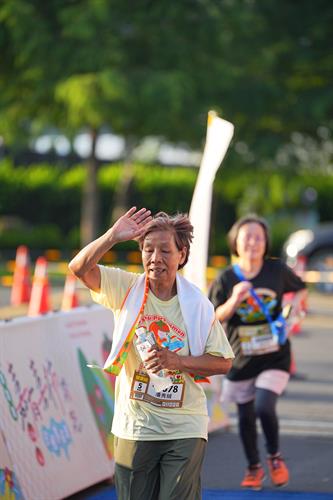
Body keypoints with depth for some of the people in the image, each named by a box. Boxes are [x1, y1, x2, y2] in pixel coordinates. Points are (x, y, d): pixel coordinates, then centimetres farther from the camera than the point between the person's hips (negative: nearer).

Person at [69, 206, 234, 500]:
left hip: (185, 429, -1)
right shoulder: (127, 289, 0)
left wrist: (175, 360, -16)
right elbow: (79, 268, -12)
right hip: (133, 428, 1)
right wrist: (113, 236, -25)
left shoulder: (197, 305, -3)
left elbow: (224, 363, -2)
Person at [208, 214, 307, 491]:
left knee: (264, 407, -18)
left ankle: (275, 457, 10)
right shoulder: (226, 279, -9)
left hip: (275, 357, -1)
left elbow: (300, 289, 12)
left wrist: (296, 302, -9)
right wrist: (233, 301, -27)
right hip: (241, 360, 1)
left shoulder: (277, 270, -7)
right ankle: (254, 468, 33)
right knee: (246, 416, 10)